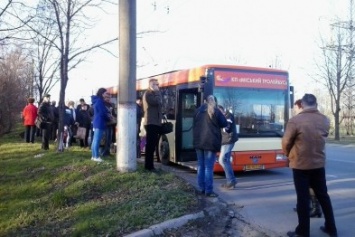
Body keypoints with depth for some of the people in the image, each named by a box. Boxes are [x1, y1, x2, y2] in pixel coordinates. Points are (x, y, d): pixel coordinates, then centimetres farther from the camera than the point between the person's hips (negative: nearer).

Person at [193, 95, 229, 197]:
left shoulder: (198, 111, 13)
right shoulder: (216, 111, -3)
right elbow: (224, 124, 5)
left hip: (198, 142, 5)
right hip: (210, 142, -5)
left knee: (200, 165, 12)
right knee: (208, 167, -5)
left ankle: (201, 188, 16)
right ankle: (208, 191, -3)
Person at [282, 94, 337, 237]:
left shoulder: (295, 121, -15)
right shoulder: (325, 120, 1)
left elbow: (286, 142, -9)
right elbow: (323, 137, 13)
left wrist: (289, 154, 10)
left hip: (300, 164, -4)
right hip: (319, 163, 5)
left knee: (303, 198, 3)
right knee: (323, 196, 17)